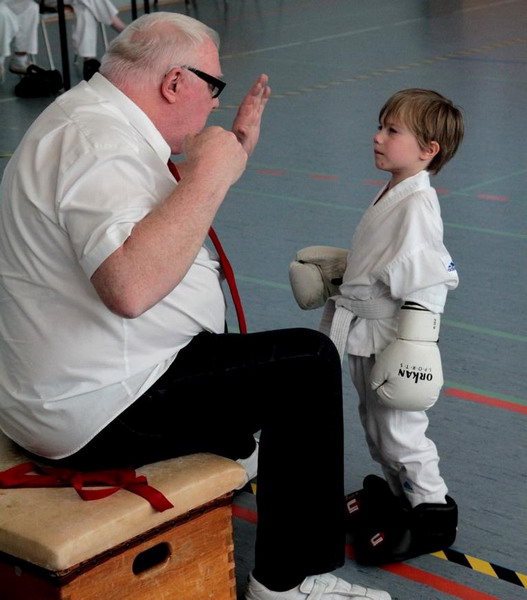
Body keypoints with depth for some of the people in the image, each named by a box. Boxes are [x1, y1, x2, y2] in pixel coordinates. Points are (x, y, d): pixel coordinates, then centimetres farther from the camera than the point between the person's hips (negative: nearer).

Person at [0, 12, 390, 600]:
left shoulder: (91, 115, 10)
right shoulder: (99, 142, -23)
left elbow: (170, 224, 23)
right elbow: (130, 285, -39)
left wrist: (235, 149, 15)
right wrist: (210, 175, -29)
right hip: (98, 413, -11)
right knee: (308, 361, -9)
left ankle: (230, 450, 51)